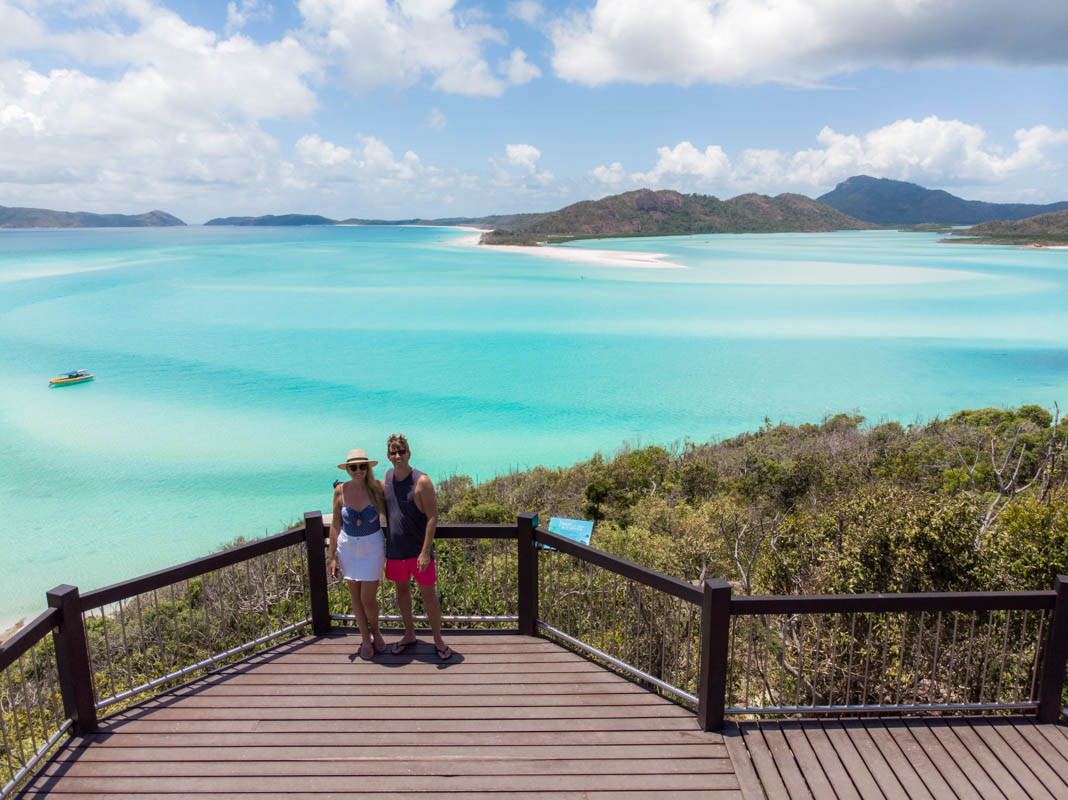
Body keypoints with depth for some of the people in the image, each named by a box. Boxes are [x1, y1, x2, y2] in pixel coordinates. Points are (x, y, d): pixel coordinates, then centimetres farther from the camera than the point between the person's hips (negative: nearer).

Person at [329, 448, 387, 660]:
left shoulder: (377, 487, -11)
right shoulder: (341, 490, -7)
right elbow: (335, 524, 1)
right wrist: (332, 556, 2)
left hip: (373, 547, -2)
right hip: (348, 547, 2)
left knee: (368, 599, 0)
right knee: (356, 597, 10)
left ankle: (375, 630, 30)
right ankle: (365, 639, 30)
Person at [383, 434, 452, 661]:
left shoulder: (421, 481, -16)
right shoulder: (388, 477, 2)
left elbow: (433, 517, -16)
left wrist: (425, 551, -21)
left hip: (418, 550, -5)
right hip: (394, 549, 5)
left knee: (428, 594, 4)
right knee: (402, 590, 18)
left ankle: (438, 639, 19)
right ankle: (409, 634, 35)